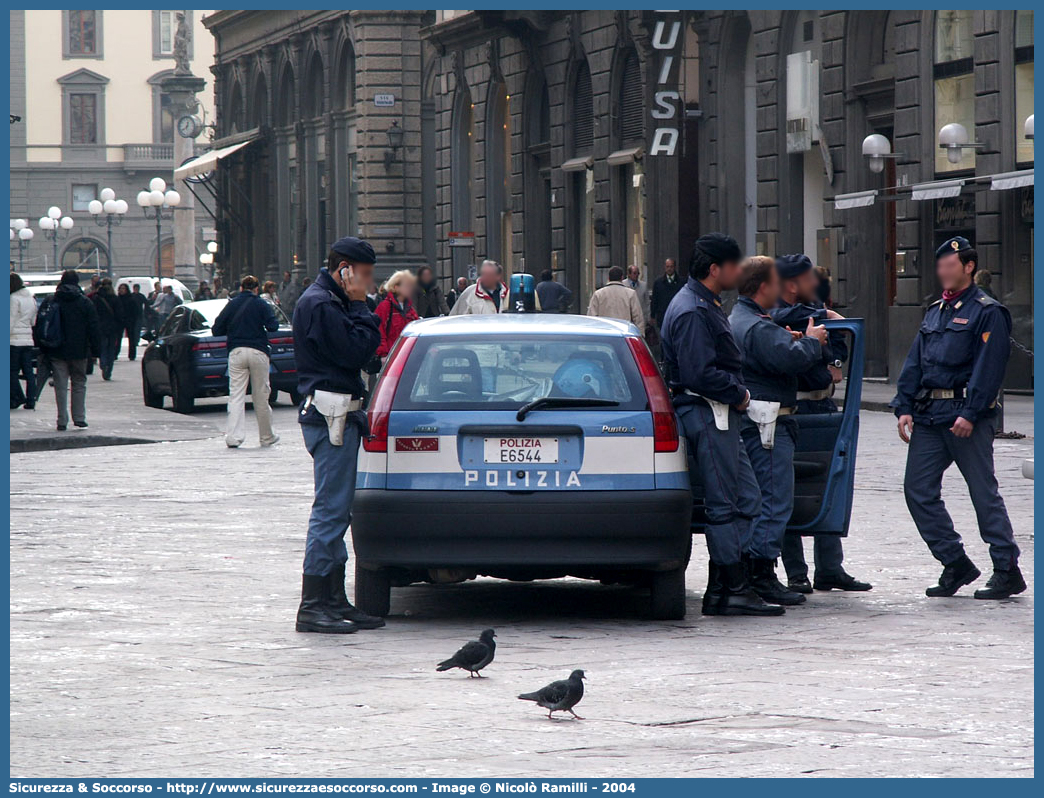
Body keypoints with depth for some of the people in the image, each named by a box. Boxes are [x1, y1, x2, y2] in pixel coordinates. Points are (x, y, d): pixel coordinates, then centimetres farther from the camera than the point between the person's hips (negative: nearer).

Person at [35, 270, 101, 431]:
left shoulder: (50, 302, 1)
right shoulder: (85, 303, 0)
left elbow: (39, 327, 2)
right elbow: (94, 329, -1)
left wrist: (42, 348, 9)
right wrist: (95, 350, 3)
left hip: (56, 352, 0)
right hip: (79, 351, 0)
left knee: (61, 386, 2)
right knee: (79, 383, 12)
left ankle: (62, 421, -2)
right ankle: (79, 417, 7)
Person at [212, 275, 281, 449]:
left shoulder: (231, 305, 7)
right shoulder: (261, 304, 1)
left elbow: (216, 330, 7)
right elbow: (272, 326, -8)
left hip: (236, 352, 1)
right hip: (258, 352, -1)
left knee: (236, 396, -2)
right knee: (261, 396, 8)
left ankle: (233, 436, -14)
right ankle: (266, 437, 17)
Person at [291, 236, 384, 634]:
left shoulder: (331, 302, 20)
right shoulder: (320, 305, -14)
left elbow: (358, 350, 20)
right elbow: (355, 352, -19)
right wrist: (361, 308, -12)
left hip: (338, 416, 11)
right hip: (330, 418, -11)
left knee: (336, 511, 13)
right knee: (331, 509, -10)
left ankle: (334, 601, 17)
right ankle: (313, 606, -9)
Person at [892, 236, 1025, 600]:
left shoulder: (987, 312, -6)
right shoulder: (936, 311, 18)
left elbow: (988, 368, -13)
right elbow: (915, 363, 17)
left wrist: (970, 414, -20)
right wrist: (905, 407, 7)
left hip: (967, 416, -8)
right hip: (929, 415, 8)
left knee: (983, 491, -5)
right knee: (918, 489, 3)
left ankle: (1007, 570, 1)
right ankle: (955, 563, 11)